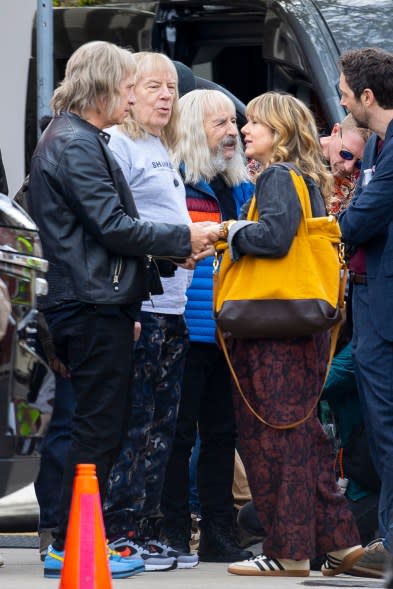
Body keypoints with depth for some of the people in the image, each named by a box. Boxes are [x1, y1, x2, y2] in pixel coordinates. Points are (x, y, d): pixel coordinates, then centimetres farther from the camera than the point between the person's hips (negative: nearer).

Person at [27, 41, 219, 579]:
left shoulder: (79, 140, 19)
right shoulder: (75, 145, -14)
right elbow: (113, 226, -18)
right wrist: (184, 238, -10)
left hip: (92, 306, 10)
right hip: (94, 307, -10)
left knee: (99, 428, 13)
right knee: (99, 429, -6)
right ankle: (71, 549, -2)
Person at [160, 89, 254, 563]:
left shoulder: (240, 188, 16)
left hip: (230, 329, 7)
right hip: (187, 328, -7)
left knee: (221, 433, 11)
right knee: (178, 434, -2)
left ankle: (218, 535, 17)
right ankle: (174, 536, 4)